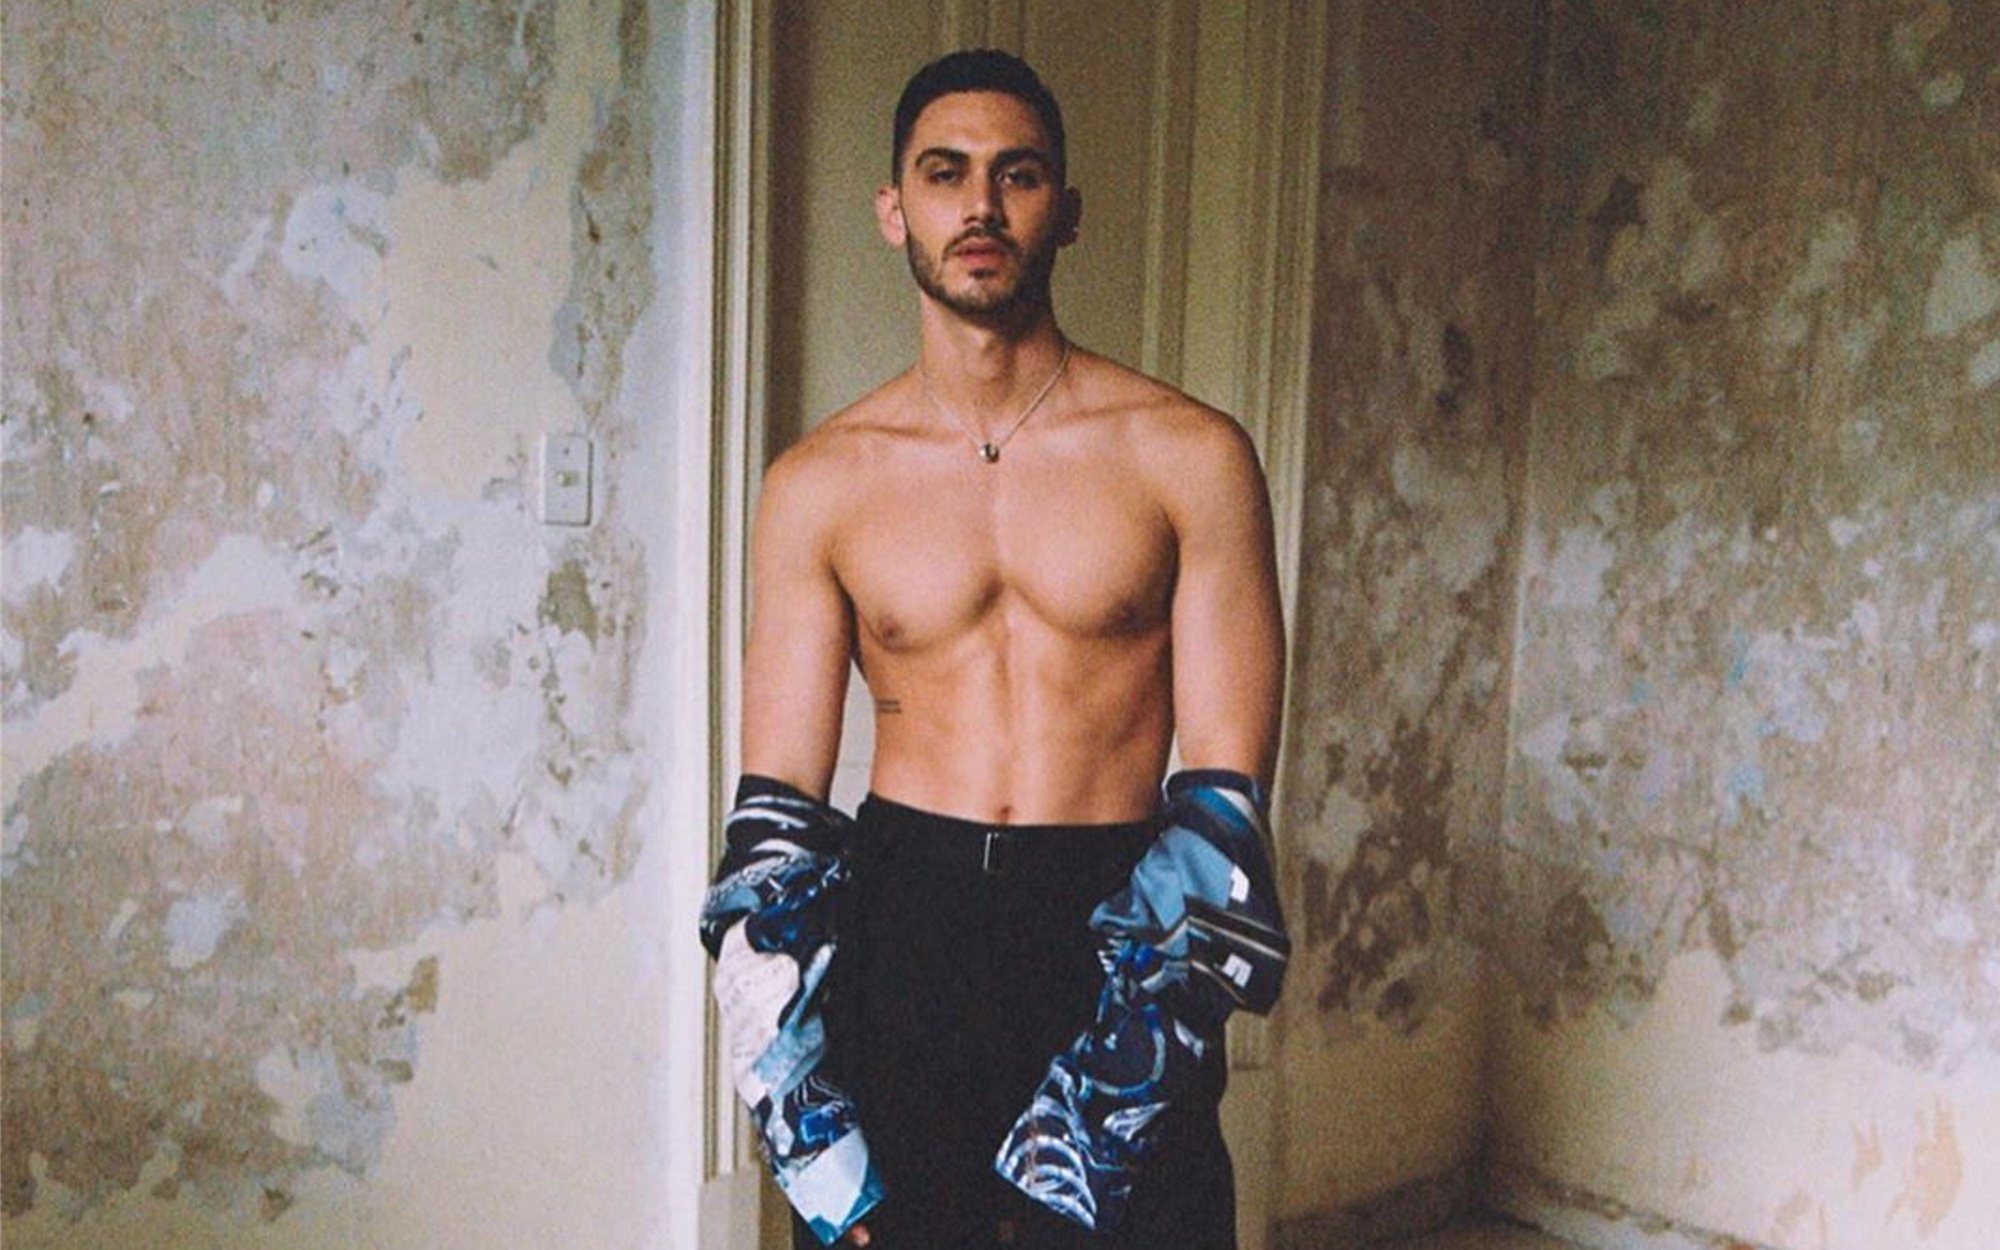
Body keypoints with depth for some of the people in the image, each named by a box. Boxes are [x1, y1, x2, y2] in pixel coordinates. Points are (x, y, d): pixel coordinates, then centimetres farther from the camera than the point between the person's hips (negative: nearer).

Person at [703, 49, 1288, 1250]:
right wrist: (814, 1137, -9)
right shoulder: (819, 484, 3)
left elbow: (1226, 797, -5)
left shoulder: (1190, 456, -2)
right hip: (897, 921, 1)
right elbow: (774, 813, 2)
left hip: (1116, 922, -1)